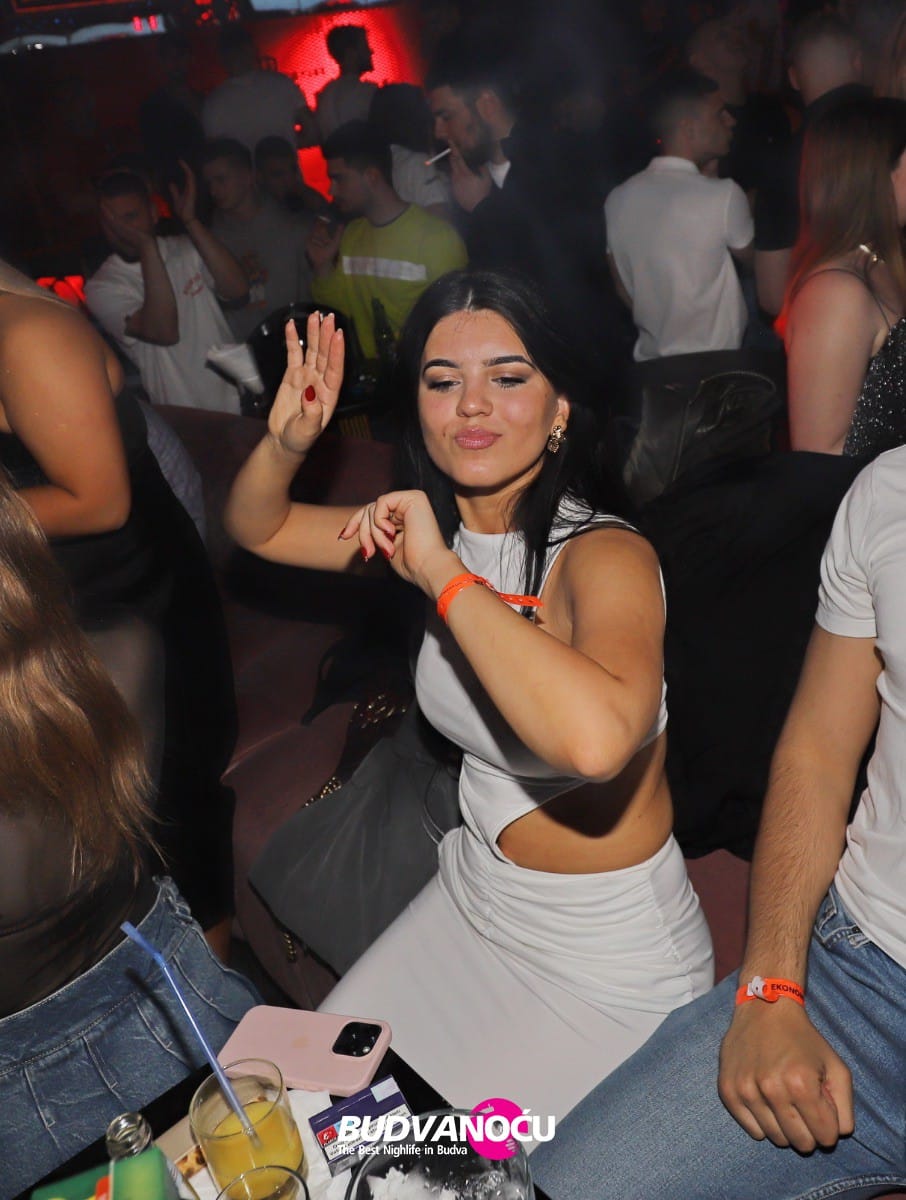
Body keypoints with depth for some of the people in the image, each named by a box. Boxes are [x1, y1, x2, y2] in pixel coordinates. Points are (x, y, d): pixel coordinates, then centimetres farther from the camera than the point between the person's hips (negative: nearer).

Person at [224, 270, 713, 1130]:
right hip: (470, 899, 7)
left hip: (605, 953, -6)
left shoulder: (604, 553, -27)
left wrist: (445, 574, -38)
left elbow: (597, 739, -48)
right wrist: (285, 442, -15)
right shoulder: (443, 529, -4)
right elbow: (257, 529, 7)